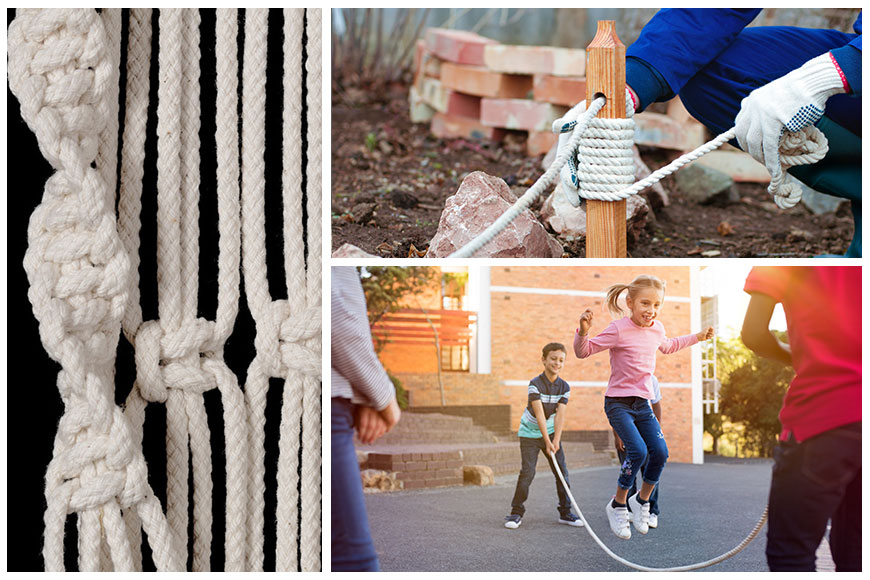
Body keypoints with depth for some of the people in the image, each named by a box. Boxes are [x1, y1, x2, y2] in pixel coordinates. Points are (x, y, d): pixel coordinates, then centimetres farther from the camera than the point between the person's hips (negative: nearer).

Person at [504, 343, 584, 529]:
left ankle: (565, 512, 12)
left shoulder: (564, 387, -6)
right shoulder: (535, 384, -19)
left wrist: (556, 441, -23)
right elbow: (539, 414, -24)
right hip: (530, 433, -4)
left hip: (551, 432, 4)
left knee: (562, 471, 0)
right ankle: (516, 512, -1)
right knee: (527, 472, -12)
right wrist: (547, 442, -28)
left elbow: (560, 415, -13)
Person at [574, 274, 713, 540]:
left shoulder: (657, 329, 6)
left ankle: (642, 500, 18)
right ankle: (618, 505, 0)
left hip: (643, 403, 6)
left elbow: (667, 346, 30)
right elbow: (583, 351, -15)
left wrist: (697, 337, 31)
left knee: (660, 453, -6)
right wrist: (583, 332, -34)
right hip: (618, 403, -6)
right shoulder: (619, 330, -16)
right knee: (638, 451, -21)